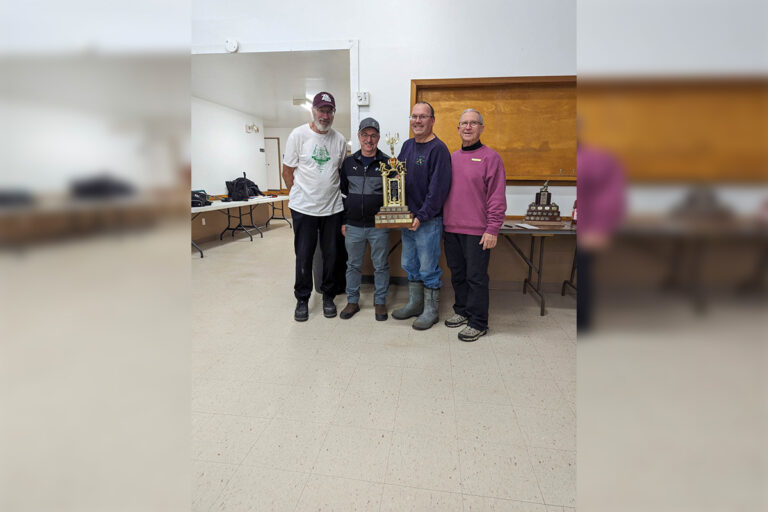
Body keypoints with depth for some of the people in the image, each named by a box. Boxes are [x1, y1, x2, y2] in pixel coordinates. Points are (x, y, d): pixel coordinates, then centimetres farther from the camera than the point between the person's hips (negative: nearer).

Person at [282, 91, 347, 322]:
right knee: (304, 256, 5)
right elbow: (287, 171, 1)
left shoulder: (339, 139, 7)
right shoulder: (299, 135, -3)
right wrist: (299, 194, 3)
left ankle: (328, 296, 27)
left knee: (332, 255, 9)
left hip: (333, 207, 3)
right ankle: (302, 299, 22)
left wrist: (331, 191, 10)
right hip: (304, 208, -3)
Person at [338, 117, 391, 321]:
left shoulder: (387, 163, 0)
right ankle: (352, 301, 27)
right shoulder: (349, 162, 7)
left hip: (379, 226, -2)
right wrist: (343, 221, 7)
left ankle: (380, 301, 24)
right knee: (353, 265, 12)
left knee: (381, 266, 8)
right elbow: (342, 192, 11)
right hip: (353, 226, 2)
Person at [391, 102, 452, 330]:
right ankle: (414, 304, 32)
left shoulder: (438, 149, -11)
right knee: (410, 265, 16)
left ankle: (431, 311, 18)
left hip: (428, 221, -8)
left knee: (428, 269, 2)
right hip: (408, 218, 8)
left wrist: (422, 216, -19)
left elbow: (438, 188, -17)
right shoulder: (407, 145, 12)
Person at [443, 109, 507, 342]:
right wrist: (444, 220, 10)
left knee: (476, 277, 0)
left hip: (477, 231, -6)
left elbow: (497, 197, -7)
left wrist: (492, 229, -13)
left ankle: (478, 323, 12)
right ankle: (462, 311, 31)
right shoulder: (452, 157, 15)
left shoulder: (490, 157, -2)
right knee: (457, 274, 14)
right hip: (451, 227, 6)